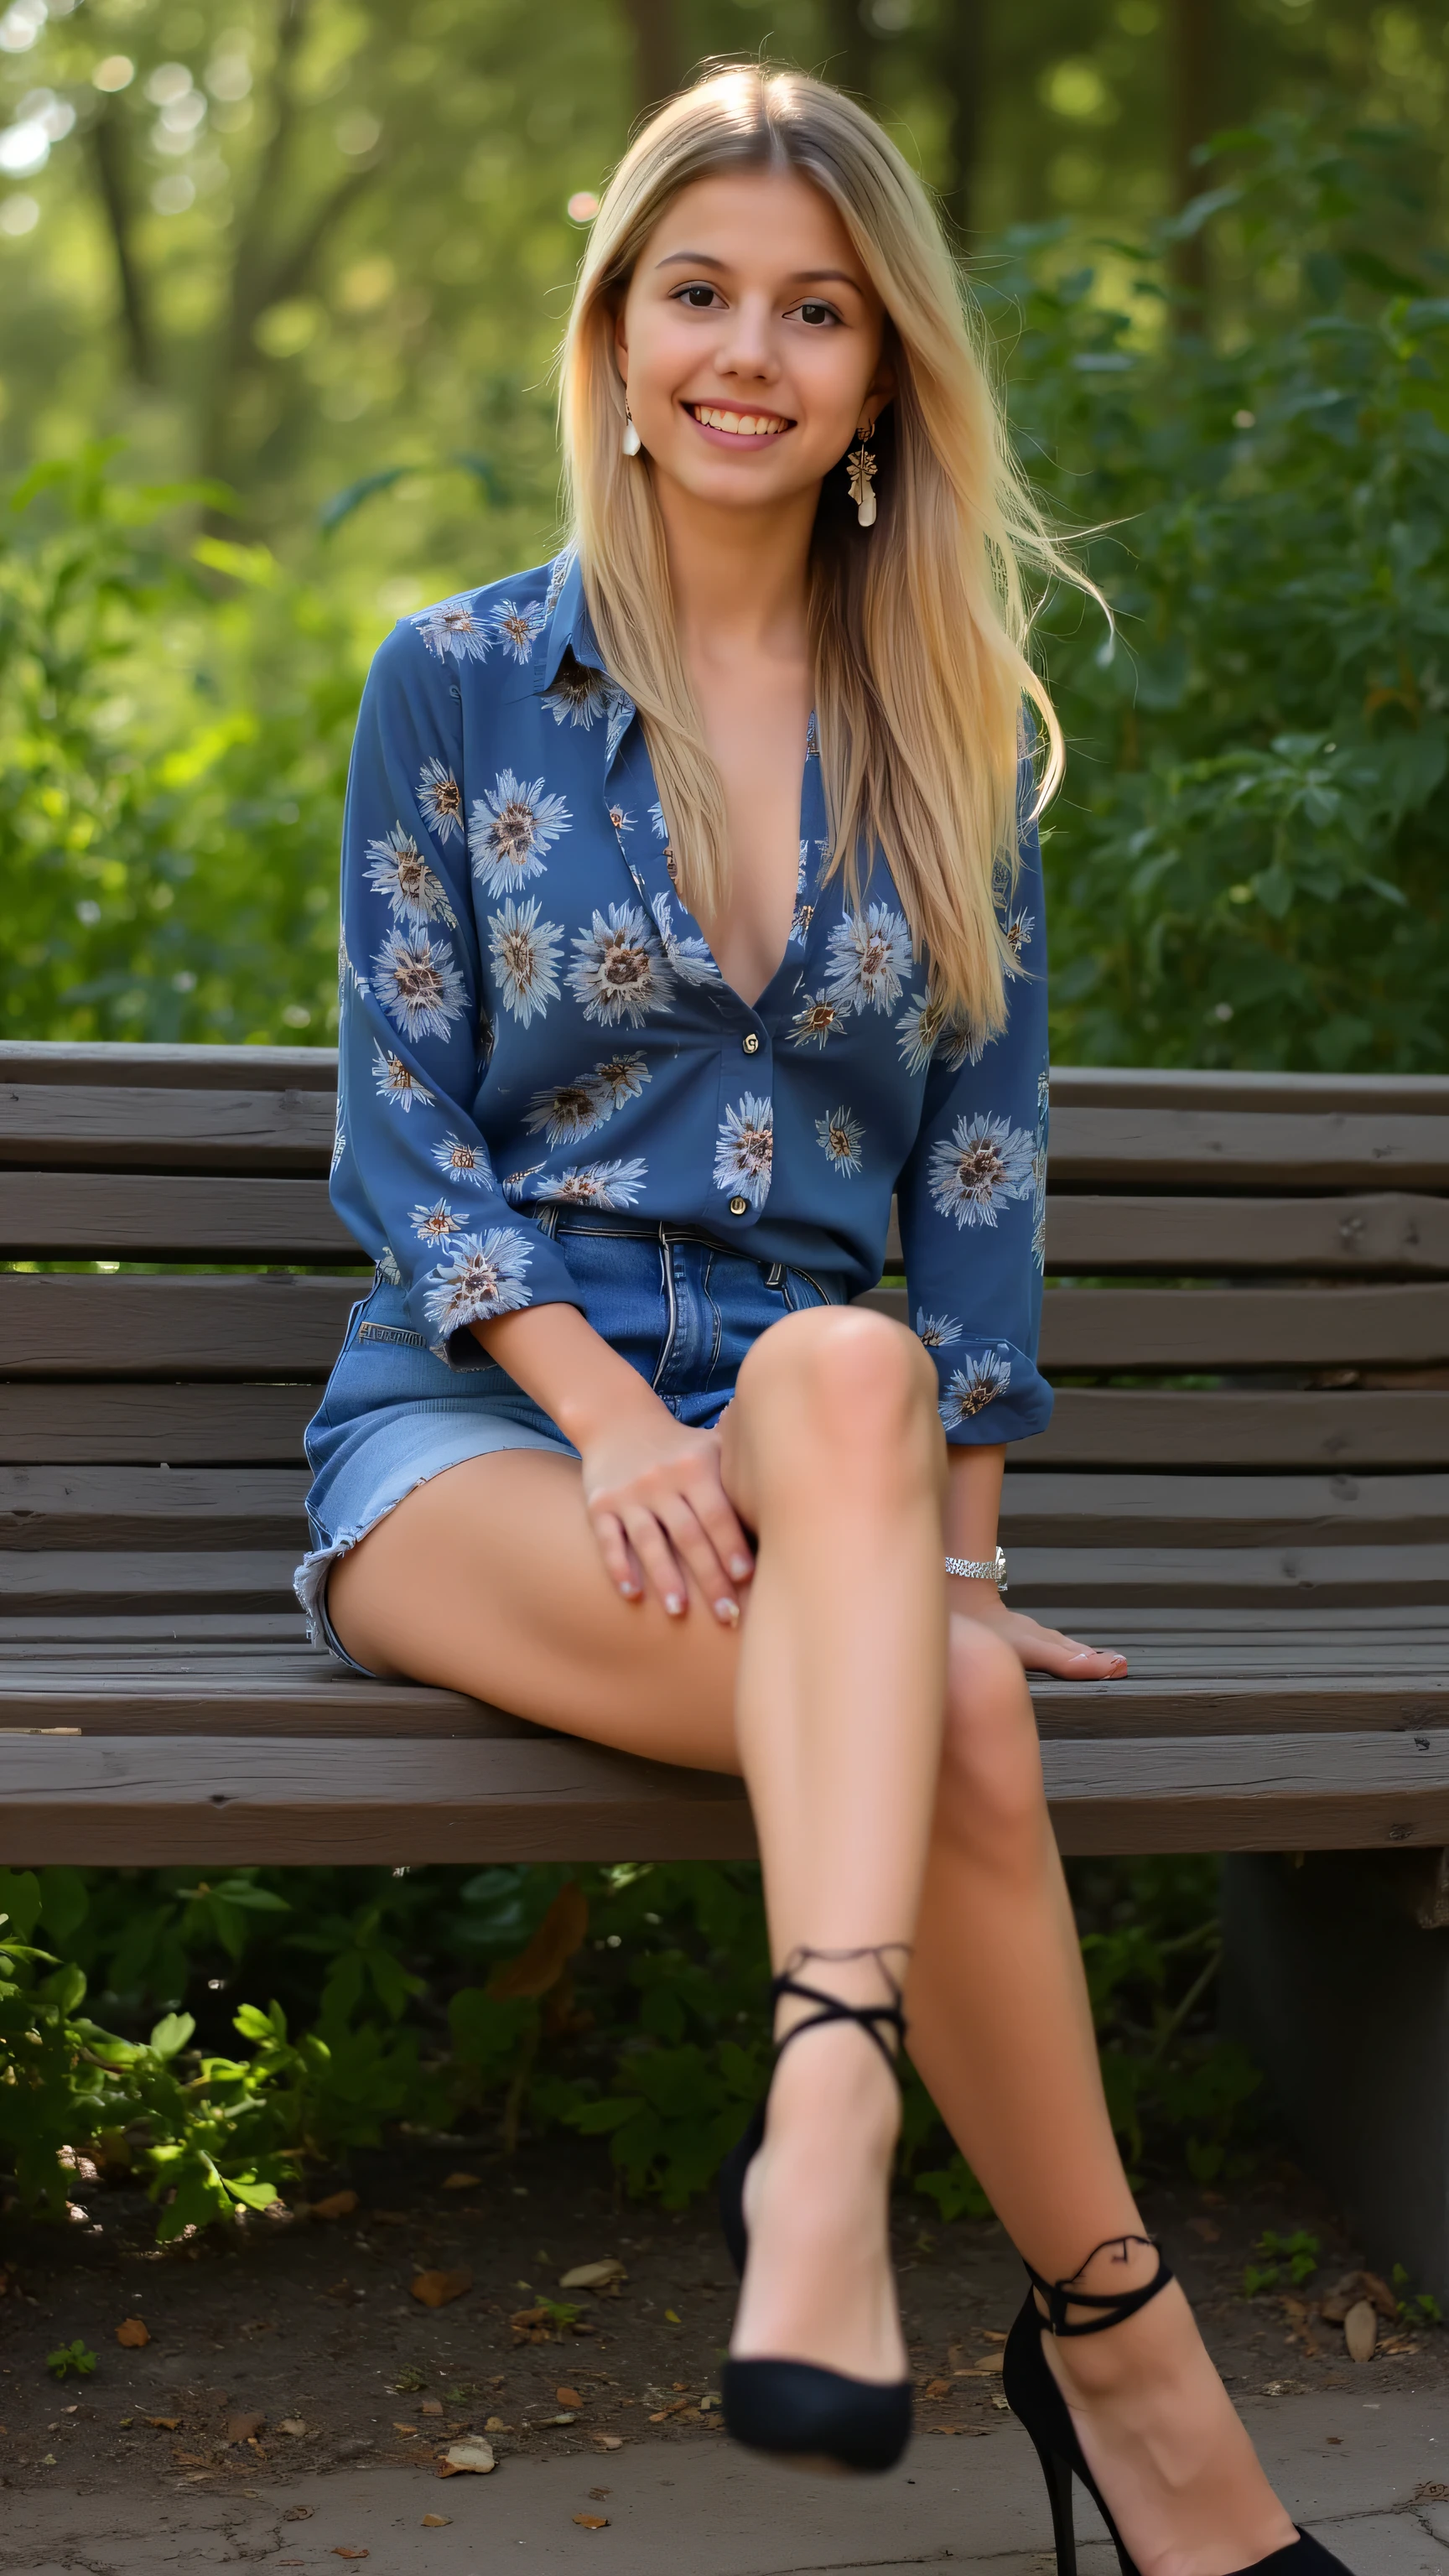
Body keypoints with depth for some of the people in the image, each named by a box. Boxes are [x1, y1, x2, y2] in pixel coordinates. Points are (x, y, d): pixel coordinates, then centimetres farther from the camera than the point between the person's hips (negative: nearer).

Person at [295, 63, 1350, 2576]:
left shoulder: (961, 734, 11)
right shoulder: (458, 681, 4)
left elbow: (977, 1167, 10)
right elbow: (400, 1142, 1)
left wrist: (954, 1548, 0)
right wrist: (614, 1416, -16)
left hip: (807, 1417, 2)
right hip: (468, 1424, -2)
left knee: (879, 1483, -39)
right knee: (941, 1721, -33)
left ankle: (826, 2142, -42)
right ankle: (1120, 2351, -29)